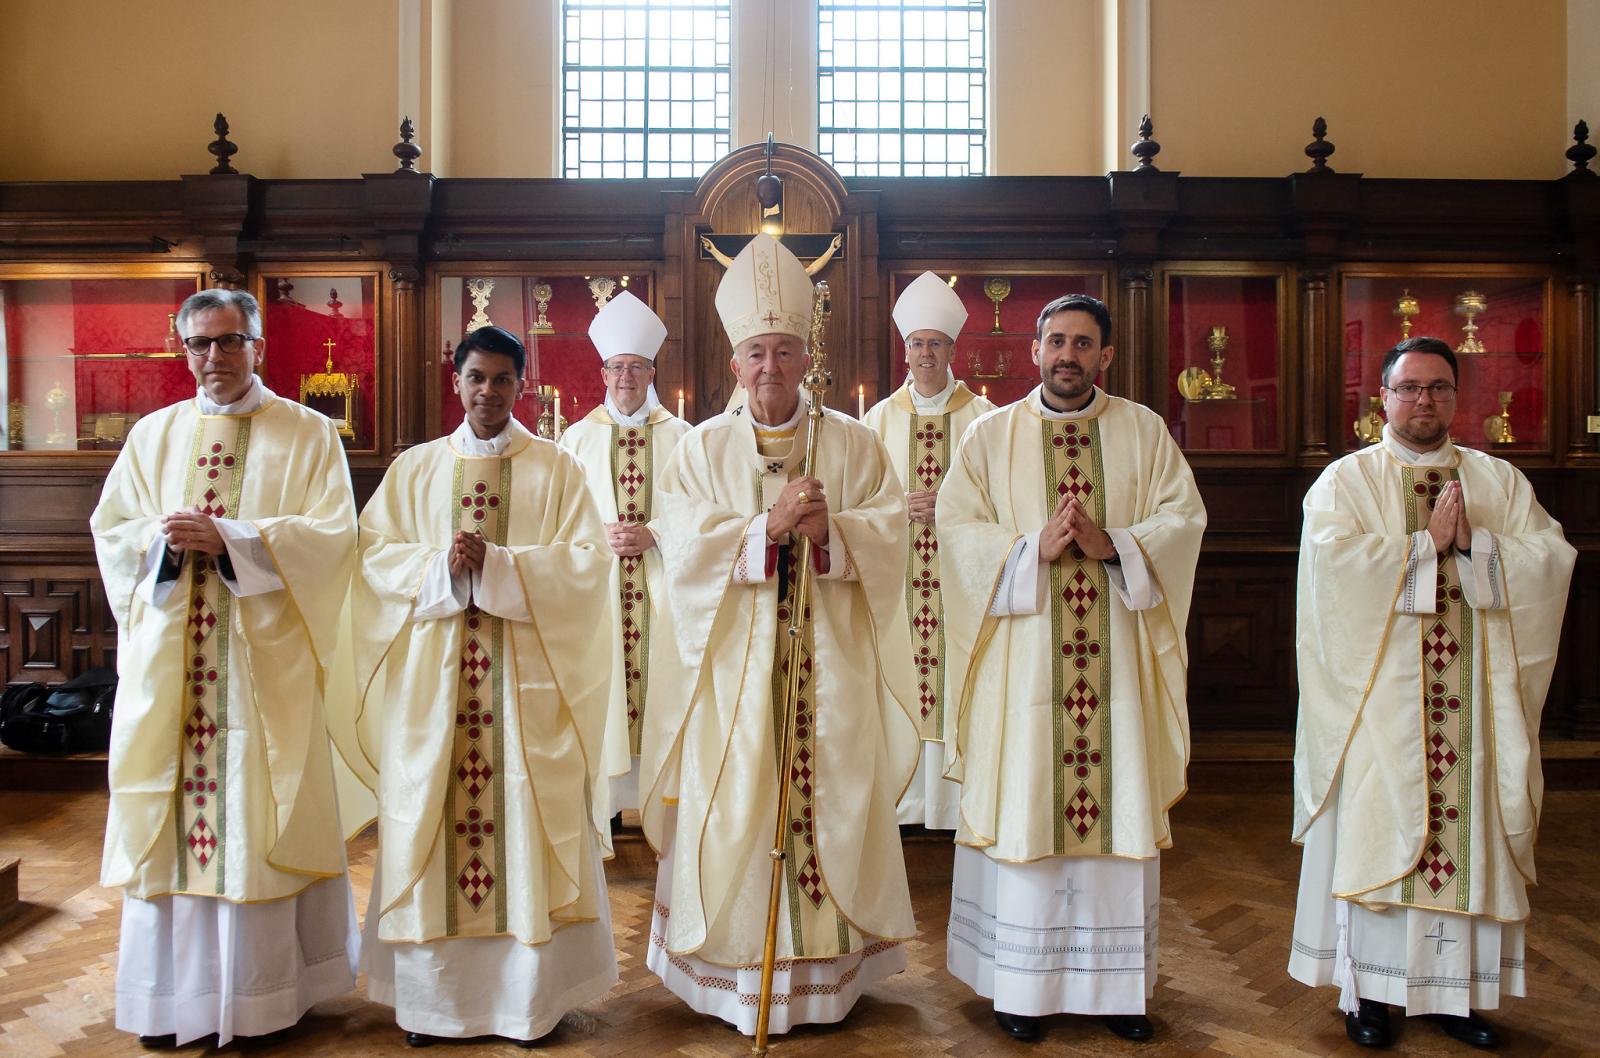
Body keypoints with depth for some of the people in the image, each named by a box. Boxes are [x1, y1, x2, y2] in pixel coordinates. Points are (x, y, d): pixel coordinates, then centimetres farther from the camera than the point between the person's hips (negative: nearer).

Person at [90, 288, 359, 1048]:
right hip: (168, 655, 3)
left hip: (266, 657, -3)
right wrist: (164, 539, -11)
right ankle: (172, 991, 15)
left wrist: (228, 539, -17)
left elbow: (332, 534, -7)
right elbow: (110, 530, 11)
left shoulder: (308, 434, 3)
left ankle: (264, 991, 10)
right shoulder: (153, 435, 14)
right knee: (167, 810, 4)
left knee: (260, 811, -1)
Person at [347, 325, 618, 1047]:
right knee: (430, 817, 3)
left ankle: (530, 995, 12)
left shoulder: (556, 468, 4)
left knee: (527, 820, 0)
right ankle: (430, 993, 16)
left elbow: (586, 560, -5)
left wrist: (496, 564, -16)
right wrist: (440, 567, -14)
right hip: (432, 677, 2)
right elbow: (373, 553, 4)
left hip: (527, 677, -2)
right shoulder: (414, 469, 10)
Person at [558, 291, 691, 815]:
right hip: (597, 583, 1)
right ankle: (605, 796, 6)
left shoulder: (678, 435, 7)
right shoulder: (578, 437, 9)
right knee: (601, 673, -2)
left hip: (661, 582, 0)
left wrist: (652, 532, -13)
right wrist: (601, 535, -11)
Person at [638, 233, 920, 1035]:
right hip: (734, 662, 0)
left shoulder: (851, 443, 7)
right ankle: (735, 982, 13)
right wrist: (768, 525, -19)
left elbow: (889, 535, -2)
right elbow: (682, 548, -7)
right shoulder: (702, 448, 5)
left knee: (831, 802, 4)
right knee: (734, 806, 0)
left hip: (830, 664, 1)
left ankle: (829, 971, 18)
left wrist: (827, 530, -20)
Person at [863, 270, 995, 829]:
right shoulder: (880, 417, 11)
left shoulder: (982, 415, 6)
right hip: (898, 568, 1)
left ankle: (957, 799, 5)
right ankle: (905, 798, 7)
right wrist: (902, 507, -10)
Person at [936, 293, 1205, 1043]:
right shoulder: (992, 434, 7)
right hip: (1023, 656, -1)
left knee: (1120, 803, 4)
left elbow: (1184, 516, 3)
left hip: (1117, 654, 1)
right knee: (1022, 805, 1)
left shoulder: (1143, 431, 10)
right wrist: (1033, 547, -15)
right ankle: (1021, 982, 12)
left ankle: (1119, 981, 17)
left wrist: (1113, 545, -14)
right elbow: (955, 524, -1)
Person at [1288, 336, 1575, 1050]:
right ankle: (1367, 991, 10)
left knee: (1470, 832, 6)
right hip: (1379, 695, -3)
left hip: (1475, 700, 3)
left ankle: (1458, 990, 18)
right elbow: (1334, 560, -16)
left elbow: (1553, 558, -1)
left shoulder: (1500, 480, 12)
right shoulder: (1346, 480, 2)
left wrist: (1471, 542, -14)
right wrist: (1428, 542, -14)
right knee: (1374, 832, 0)